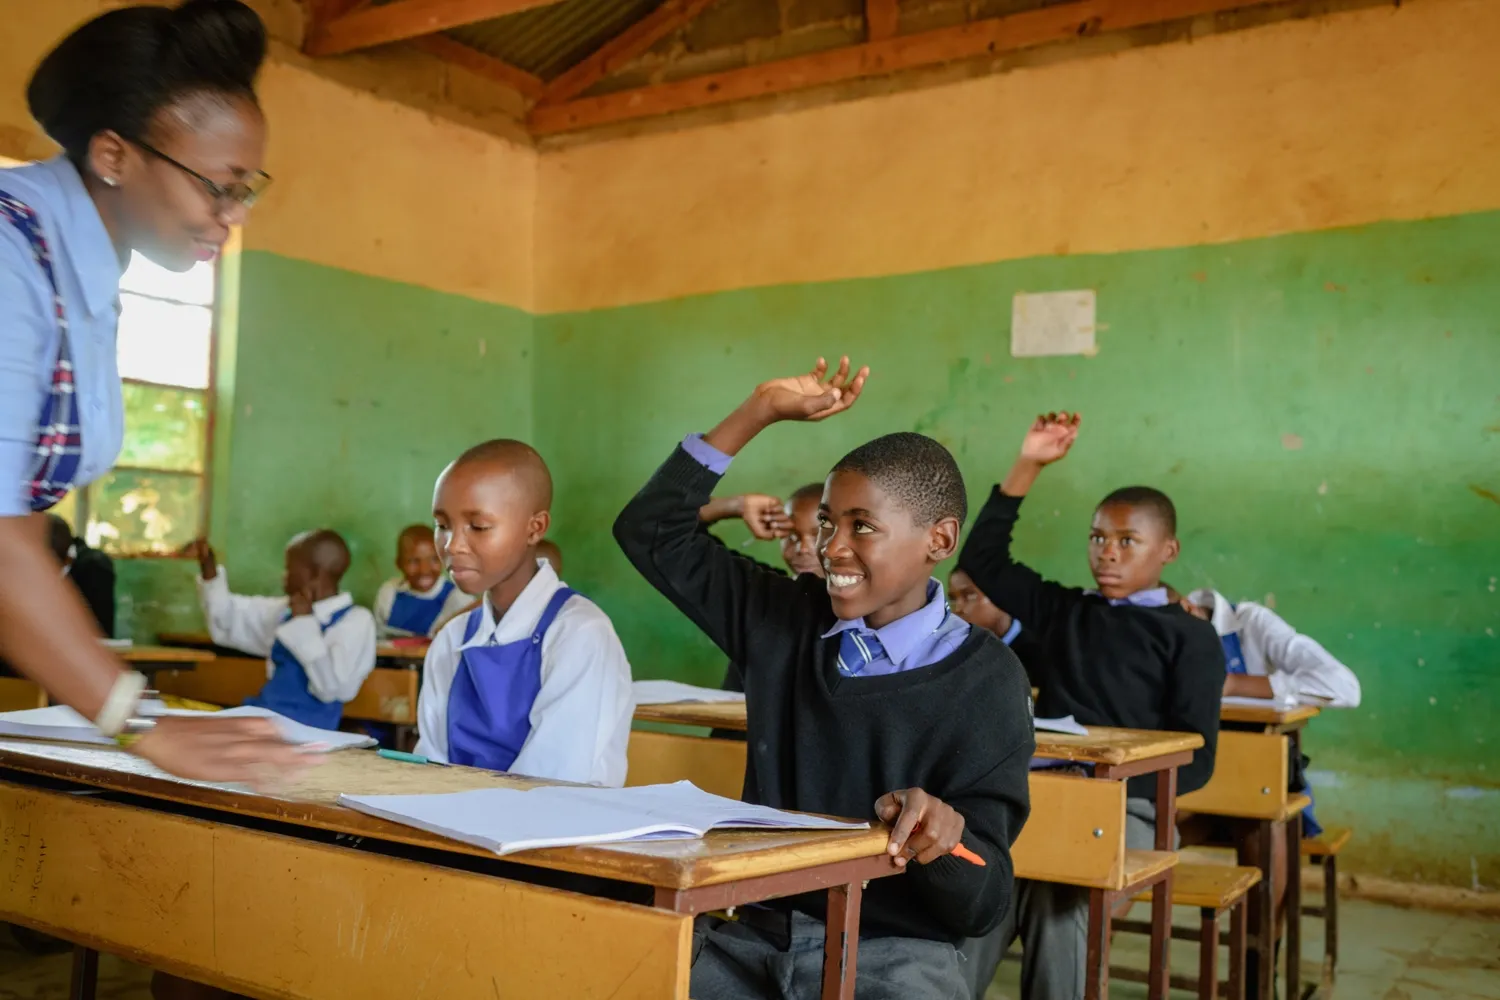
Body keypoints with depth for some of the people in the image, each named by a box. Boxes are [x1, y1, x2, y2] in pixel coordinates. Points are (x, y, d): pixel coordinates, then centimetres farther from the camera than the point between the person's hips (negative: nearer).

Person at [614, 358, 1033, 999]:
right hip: (758, 934, 3)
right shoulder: (785, 620, 5)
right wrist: (760, 411, 6)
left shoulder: (981, 680, -8)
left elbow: (984, 905, -9)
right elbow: (653, 534, 10)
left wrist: (943, 833, -32)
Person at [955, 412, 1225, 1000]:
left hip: (1126, 807, -3)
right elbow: (981, 562, 15)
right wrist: (1027, 467, 10)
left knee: (1055, 886, -35)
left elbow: (1195, 760, -1)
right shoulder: (1062, 612, 17)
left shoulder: (1190, 639, 5)